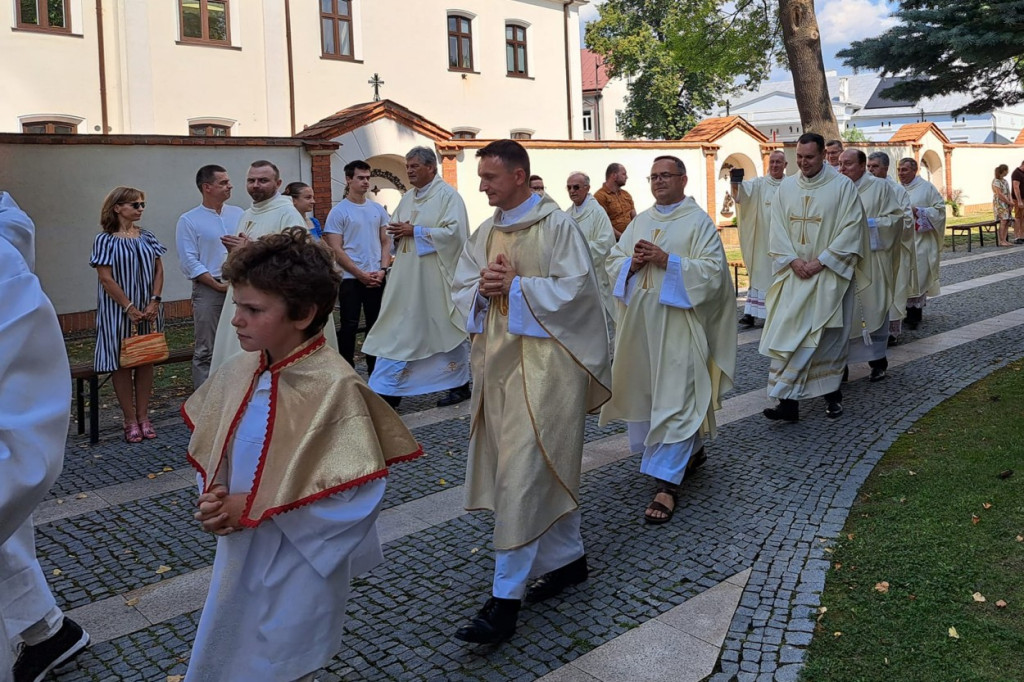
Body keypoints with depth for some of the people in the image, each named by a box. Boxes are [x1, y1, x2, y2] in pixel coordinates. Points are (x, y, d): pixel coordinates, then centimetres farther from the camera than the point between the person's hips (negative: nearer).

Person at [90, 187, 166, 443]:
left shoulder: (147, 237, 6)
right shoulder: (105, 240, -7)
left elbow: (158, 270, 5)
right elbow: (106, 278, -12)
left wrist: (154, 302, -7)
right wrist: (130, 308, -15)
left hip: (148, 311, 4)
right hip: (119, 312, -4)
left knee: (146, 361, 8)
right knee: (122, 364, 2)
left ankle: (143, 416, 17)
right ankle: (130, 421, 11)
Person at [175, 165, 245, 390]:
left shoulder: (238, 214, 10)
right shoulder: (188, 220, -1)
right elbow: (189, 262, -7)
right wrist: (218, 285, -12)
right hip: (208, 290, -4)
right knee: (206, 352, 1)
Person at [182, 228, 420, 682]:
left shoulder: (335, 387, -24)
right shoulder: (238, 372, -4)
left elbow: (358, 498, -25)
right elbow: (209, 449, 10)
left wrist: (254, 510, -22)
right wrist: (214, 500, -11)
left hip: (297, 571, -7)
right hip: (238, 557, 7)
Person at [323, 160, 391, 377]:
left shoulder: (378, 209, 9)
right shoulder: (338, 212, -4)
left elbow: (385, 242, 12)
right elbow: (336, 250, -8)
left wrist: (382, 270, -4)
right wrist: (361, 274, -12)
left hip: (376, 278, 4)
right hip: (350, 279, -4)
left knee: (375, 325, 9)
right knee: (349, 326, -1)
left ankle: (374, 369, 19)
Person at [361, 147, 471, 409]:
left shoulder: (447, 195, -7)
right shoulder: (407, 198, 16)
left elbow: (454, 232, -18)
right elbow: (395, 227, 22)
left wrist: (415, 231, -16)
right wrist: (397, 232, -3)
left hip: (436, 276, -7)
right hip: (407, 276, 7)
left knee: (446, 328, 2)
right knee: (399, 330, 5)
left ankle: (460, 385, 18)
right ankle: (387, 390, 8)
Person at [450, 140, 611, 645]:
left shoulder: (556, 225, -7)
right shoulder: (485, 233, 13)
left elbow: (576, 288, -13)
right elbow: (460, 291, 12)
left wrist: (515, 287, -15)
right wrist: (482, 288, -10)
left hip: (543, 362, -7)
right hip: (497, 359, 7)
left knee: (523, 473, -8)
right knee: (547, 469, 15)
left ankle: (507, 595, -1)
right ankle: (568, 559, 31)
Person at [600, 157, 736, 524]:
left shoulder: (698, 222, -1)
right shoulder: (640, 221, 16)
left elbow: (712, 270, -11)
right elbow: (614, 262, 13)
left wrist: (667, 261, -19)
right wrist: (633, 263, -9)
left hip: (678, 323, -6)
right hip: (640, 322, 7)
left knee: (674, 400, -8)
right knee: (646, 393, 12)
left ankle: (667, 484, -7)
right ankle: (691, 450, 34)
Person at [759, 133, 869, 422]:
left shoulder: (842, 186, -4)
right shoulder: (786, 187, 7)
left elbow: (852, 228, -9)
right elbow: (778, 228, 5)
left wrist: (820, 262, -14)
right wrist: (793, 260, -9)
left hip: (831, 273, -3)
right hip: (794, 275, 3)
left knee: (830, 334, 5)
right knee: (788, 332, -5)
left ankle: (832, 393, 21)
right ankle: (788, 401, -6)